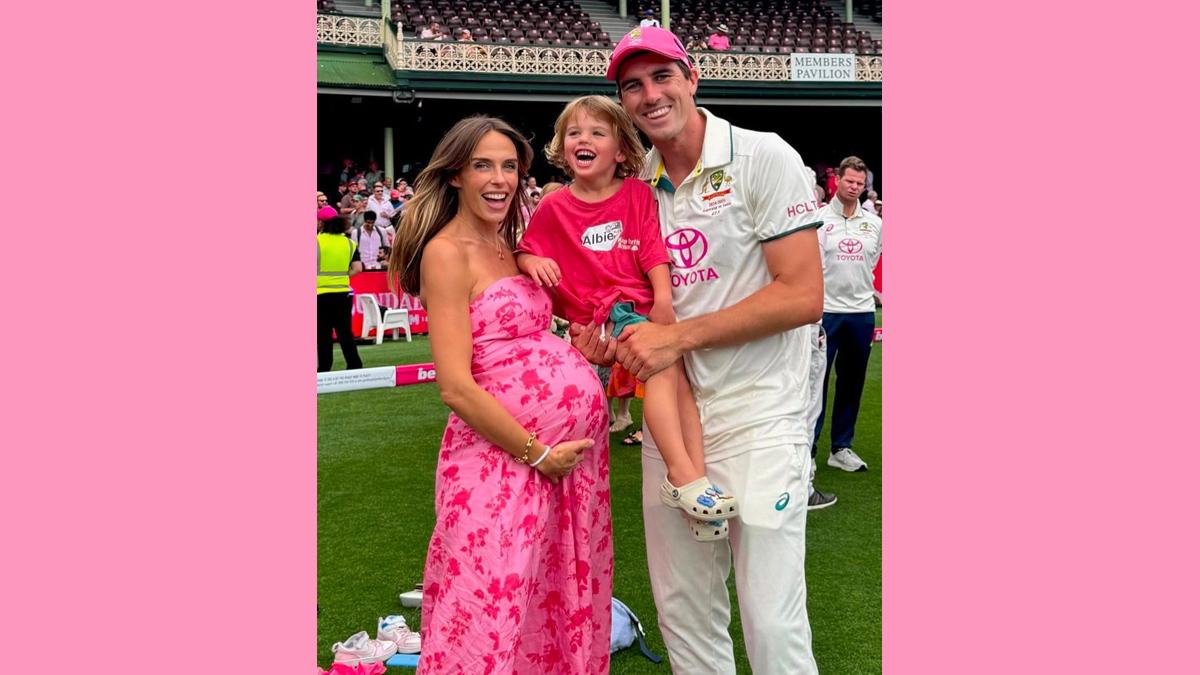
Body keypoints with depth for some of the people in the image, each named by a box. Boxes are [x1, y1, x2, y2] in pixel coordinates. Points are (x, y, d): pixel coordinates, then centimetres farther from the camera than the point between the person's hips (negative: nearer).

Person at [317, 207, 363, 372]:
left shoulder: (317, 241, -8)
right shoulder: (349, 243, 4)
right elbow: (357, 268, -1)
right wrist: (341, 276, 8)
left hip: (321, 293, -3)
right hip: (343, 292, 3)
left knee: (323, 333, 6)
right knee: (345, 332, 10)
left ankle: (324, 367, 11)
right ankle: (355, 365, 9)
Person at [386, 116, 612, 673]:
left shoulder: (508, 245, 14)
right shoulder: (446, 253, -10)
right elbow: (456, 387, -16)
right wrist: (537, 453, -13)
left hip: (578, 441, 8)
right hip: (505, 453, -8)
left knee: (568, 604, 17)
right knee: (489, 626, 1)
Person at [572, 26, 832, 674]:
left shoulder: (763, 158, -7)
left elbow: (803, 297, -14)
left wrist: (677, 336, -17)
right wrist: (610, 343, -3)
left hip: (758, 414, -5)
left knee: (771, 620, -4)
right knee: (682, 607, 13)